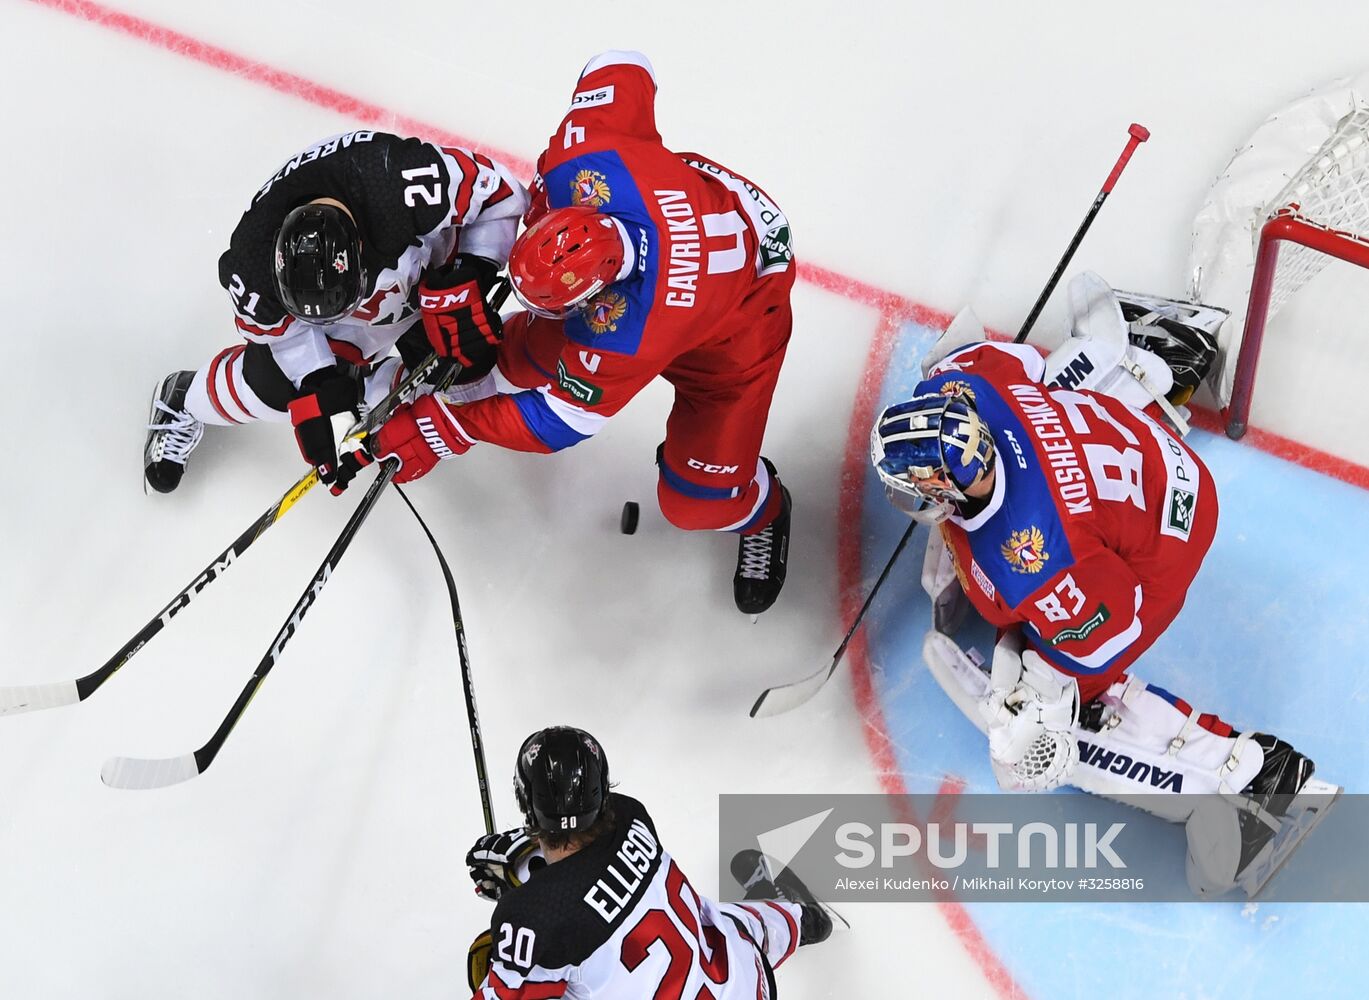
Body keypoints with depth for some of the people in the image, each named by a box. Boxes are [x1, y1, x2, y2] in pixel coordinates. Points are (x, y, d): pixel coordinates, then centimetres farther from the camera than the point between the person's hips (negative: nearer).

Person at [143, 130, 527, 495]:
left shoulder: (410, 183, -46)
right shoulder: (254, 260, -35)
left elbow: (501, 193, -29)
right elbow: (282, 329, -14)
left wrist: (469, 276, -34)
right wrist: (320, 391, -22)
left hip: (430, 267, 1)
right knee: (267, 383, -8)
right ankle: (183, 402, 26)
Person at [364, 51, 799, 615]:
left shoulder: (627, 330, -45)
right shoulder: (581, 160, -34)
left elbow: (566, 418, -30)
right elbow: (622, 69, -14)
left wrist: (445, 430, -24)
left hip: (743, 304, -6)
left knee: (697, 500, -2)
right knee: (533, 353, 10)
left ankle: (760, 512, 35)